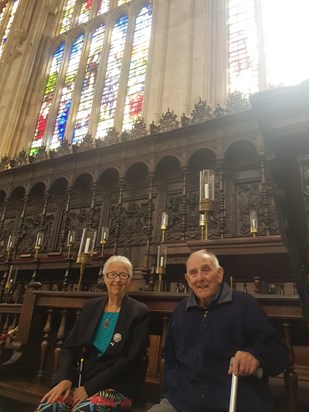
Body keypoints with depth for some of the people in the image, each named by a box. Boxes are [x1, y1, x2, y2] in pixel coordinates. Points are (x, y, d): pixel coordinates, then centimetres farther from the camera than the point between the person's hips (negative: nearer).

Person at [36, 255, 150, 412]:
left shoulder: (139, 313, -5)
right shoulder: (91, 306, 9)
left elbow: (130, 360, -12)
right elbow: (70, 346, 7)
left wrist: (90, 387, -15)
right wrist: (64, 378, -12)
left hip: (117, 386, -4)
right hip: (83, 379, 4)